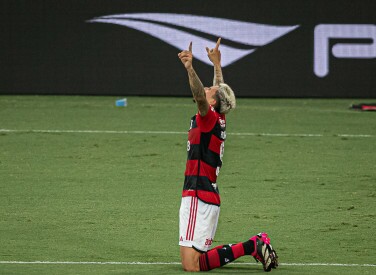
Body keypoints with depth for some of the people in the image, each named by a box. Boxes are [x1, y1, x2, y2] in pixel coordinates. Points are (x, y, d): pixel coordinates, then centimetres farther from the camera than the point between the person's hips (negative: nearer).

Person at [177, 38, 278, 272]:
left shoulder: (209, 119, -10)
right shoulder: (219, 120, 13)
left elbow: (200, 97, -32)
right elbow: (220, 89, 32)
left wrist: (190, 69, -43)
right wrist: (217, 64, 45)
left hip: (198, 198, -9)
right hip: (210, 197, 9)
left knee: (191, 265, -14)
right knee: (200, 258, 14)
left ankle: (251, 247, -12)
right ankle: (255, 245, 11)